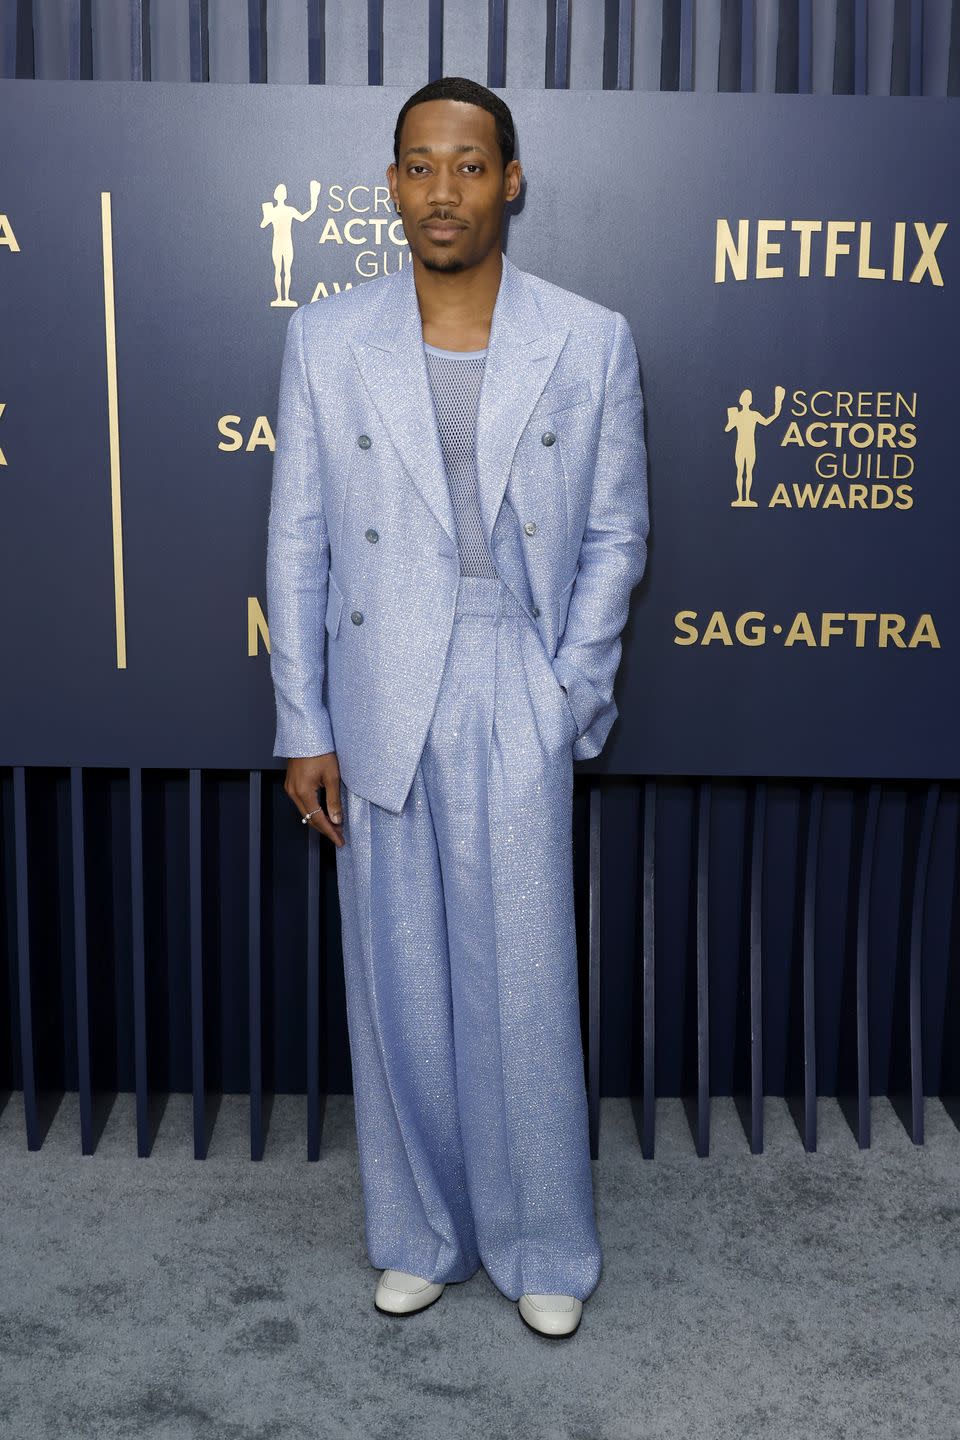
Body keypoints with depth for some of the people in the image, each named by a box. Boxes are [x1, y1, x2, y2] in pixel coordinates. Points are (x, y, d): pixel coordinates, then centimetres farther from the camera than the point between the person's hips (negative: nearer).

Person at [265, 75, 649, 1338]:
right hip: (379, 704, 1)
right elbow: (298, 544, 3)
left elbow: (615, 533, 5)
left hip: (521, 702, -1)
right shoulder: (325, 340, 2)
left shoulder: (591, 341, 1)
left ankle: (544, 1248, 24)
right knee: (397, 982, 10)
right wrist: (303, 727, 0)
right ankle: (420, 1233, 30)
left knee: (526, 985, 4)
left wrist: (571, 692, -4)